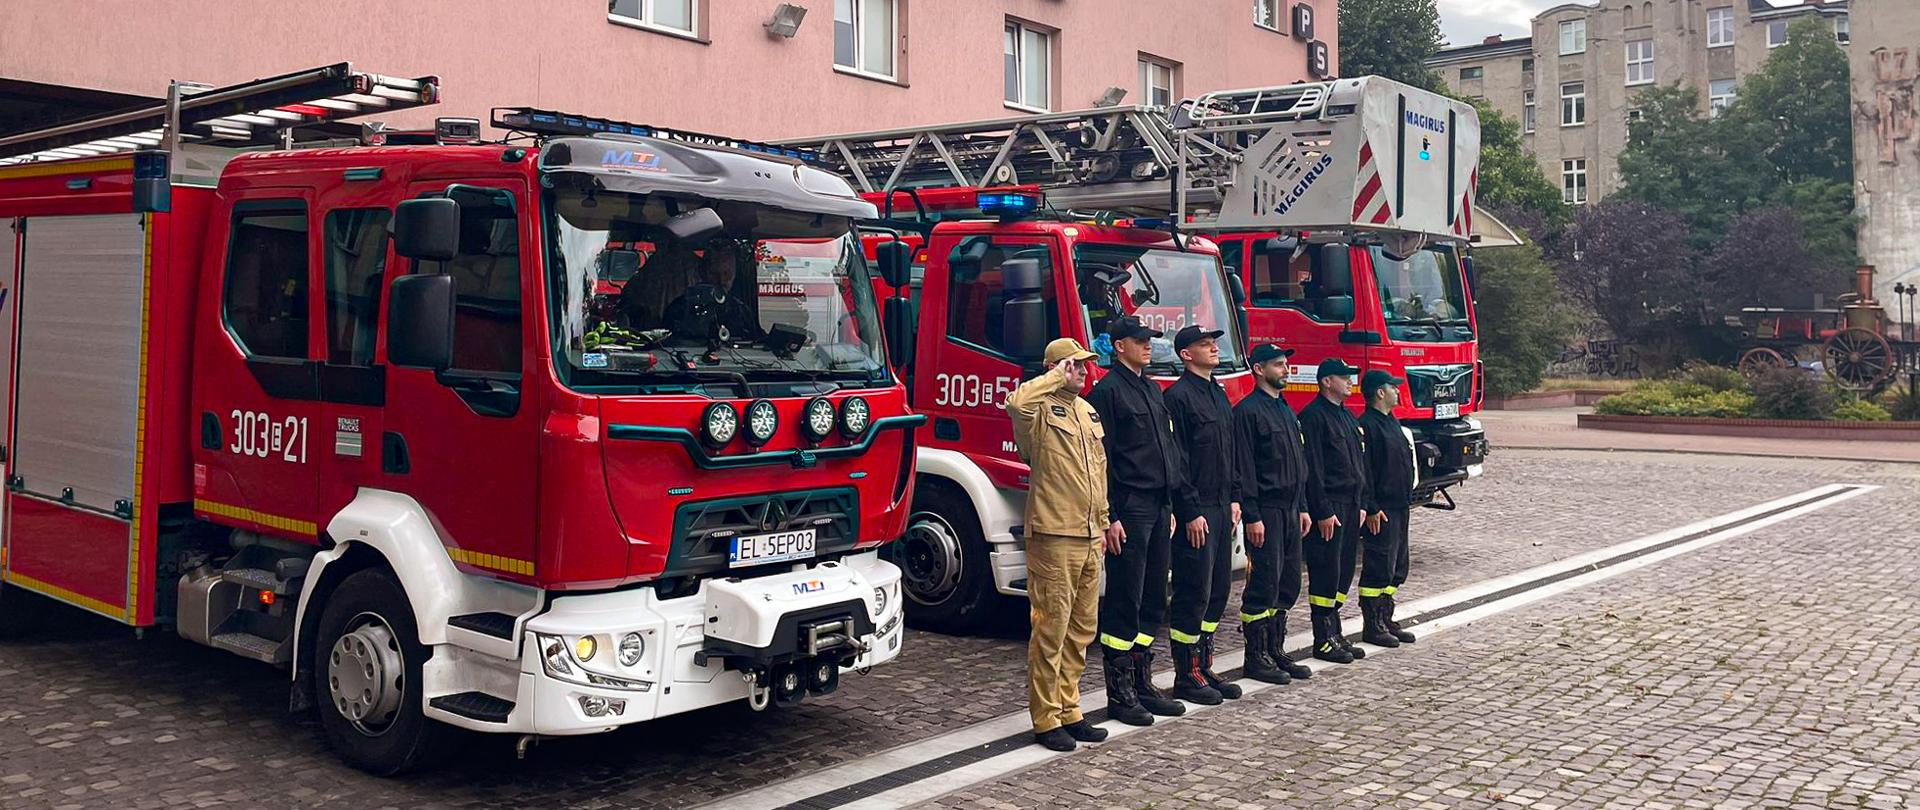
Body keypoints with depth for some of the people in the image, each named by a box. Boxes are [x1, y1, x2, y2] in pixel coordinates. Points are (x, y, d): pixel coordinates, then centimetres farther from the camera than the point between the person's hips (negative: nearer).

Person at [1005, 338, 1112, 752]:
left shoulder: (1087, 411, 18)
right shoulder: (1041, 410, -8)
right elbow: (1017, 402, -34)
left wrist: (1103, 522, 20)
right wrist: (1056, 377, -19)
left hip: (1089, 538, 9)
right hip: (1054, 535, -8)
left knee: (1080, 631, 13)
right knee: (1051, 630, -4)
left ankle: (1069, 712, 23)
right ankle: (1046, 720, 4)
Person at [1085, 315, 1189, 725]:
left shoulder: (1154, 390, 18)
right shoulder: (1108, 390, -8)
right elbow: (1101, 458, -13)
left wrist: (1170, 506, 18)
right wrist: (1109, 518, -18)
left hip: (1158, 507, 9)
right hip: (1128, 509, -8)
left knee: (1153, 600, 12)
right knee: (1124, 601, -4)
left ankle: (1143, 683, 21)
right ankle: (1119, 694, 3)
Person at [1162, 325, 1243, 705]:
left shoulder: (1219, 395, 17)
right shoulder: (1179, 396, -11)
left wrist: (1234, 498, 14)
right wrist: (1191, 512, -18)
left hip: (1221, 509, 9)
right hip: (1195, 512, -9)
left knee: (1218, 591, 12)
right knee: (1193, 593, -4)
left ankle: (1204, 668, 22)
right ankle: (1186, 676, 4)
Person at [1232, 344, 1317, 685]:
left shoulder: (1286, 410, 18)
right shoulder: (1248, 411, -10)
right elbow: (1244, 468, -15)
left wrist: (1302, 508, 16)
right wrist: (1251, 516, -19)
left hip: (1289, 510, 9)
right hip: (1266, 510, -9)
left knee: (1288, 584, 11)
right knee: (1264, 584, -5)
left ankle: (1276, 651, 21)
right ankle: (1256, 658, 3)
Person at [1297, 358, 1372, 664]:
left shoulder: (1348, 417, 18)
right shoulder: (1313, 416, -11)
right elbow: (1312, 468, -16)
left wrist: (1362, 504, 15)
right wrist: (1323, 511, -19)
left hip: (1351, 506, 9)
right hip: (1329, 507, -9)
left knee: (1344, 571, 11)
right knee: (1326, 573, -5)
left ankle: (1334, 633, 19)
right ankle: (1323, 641, 1)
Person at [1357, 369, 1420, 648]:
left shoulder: (1392, 423, 17)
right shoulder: (1366, 425, -14)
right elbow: (1363, 471, -19)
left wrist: (1408, 500, 21)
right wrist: (1371, 509, -21)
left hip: (1399, 508, 10)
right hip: (1382, 510, -10)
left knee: (1397, 568, 13)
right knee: (1378, 568, -5)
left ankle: (1386, 620, 22)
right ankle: (1372, 626, 1)